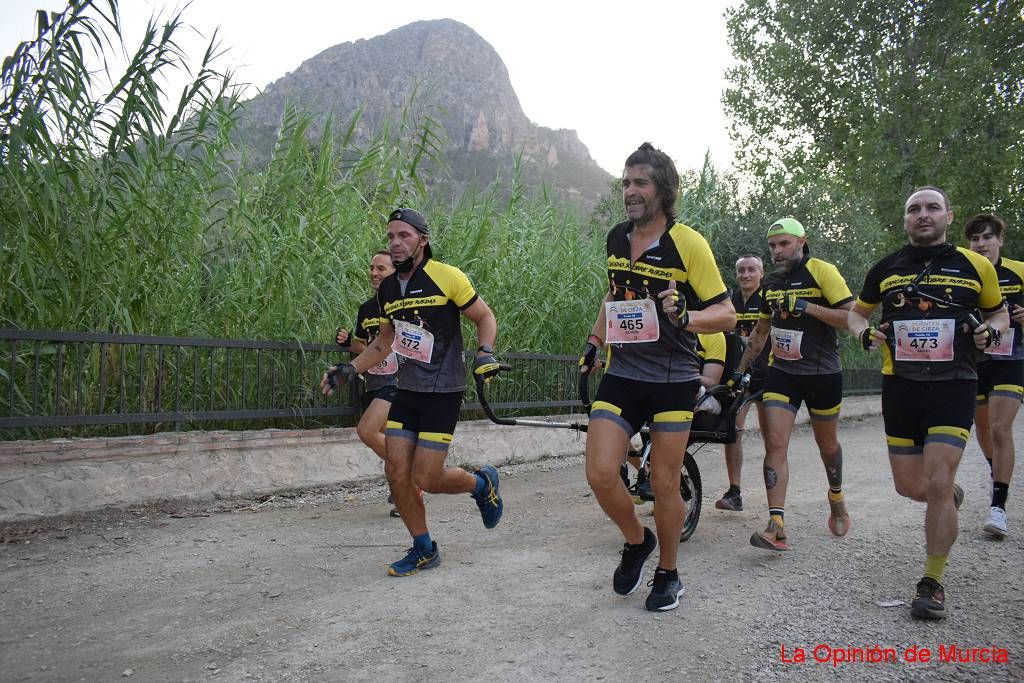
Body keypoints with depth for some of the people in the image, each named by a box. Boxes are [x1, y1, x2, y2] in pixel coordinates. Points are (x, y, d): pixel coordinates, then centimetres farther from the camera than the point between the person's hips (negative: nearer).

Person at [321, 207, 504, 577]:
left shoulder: (447, 277, -12)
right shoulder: (387, 289, 7)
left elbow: (485, 317, -2)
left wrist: (485, 353, -19)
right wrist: (348, 369, 8)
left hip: (443, 391, -6)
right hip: (407, 390, 6)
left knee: (426, 479, -7)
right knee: (396, 473, 0)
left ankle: (483, 483, 24)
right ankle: (424, 550, 18)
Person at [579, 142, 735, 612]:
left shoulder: (687, 243, -10)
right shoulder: (616, 239, 6)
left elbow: (727, 314, -9)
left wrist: (685, 317, -28)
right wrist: (595, 339, 14)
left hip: (672, 379, -4)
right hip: (621, 375, 4)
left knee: (664, 484, 4)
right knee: (600, 475, -8)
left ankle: (668, 575, 27)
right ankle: (637, 541, 22)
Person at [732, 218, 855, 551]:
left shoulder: (822, 272, -9)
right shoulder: (771, 283, 8)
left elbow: (852, 317, -16)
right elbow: (760, 330, 20)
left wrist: (807, 307, -25)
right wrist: (740, 370, 19)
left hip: (822, 374, -4)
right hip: (781, 373, 4)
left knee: (827, 443, 15)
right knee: (775, 444, -11)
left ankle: (836, 498, 43)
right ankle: (776, 526, -13)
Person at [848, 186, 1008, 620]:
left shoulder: (975, 266, 1)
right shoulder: (886, 269, 5)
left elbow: (999, 311, 16)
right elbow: (857, 311, 19)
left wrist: (991, 331, -7)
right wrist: (863, 333, -3)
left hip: (952, 386, -2)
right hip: (900, 387, 3)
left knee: (937, 485, -12)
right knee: (910, 487, 7)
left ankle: (932, 584, 3)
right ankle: (950, 496, 45)